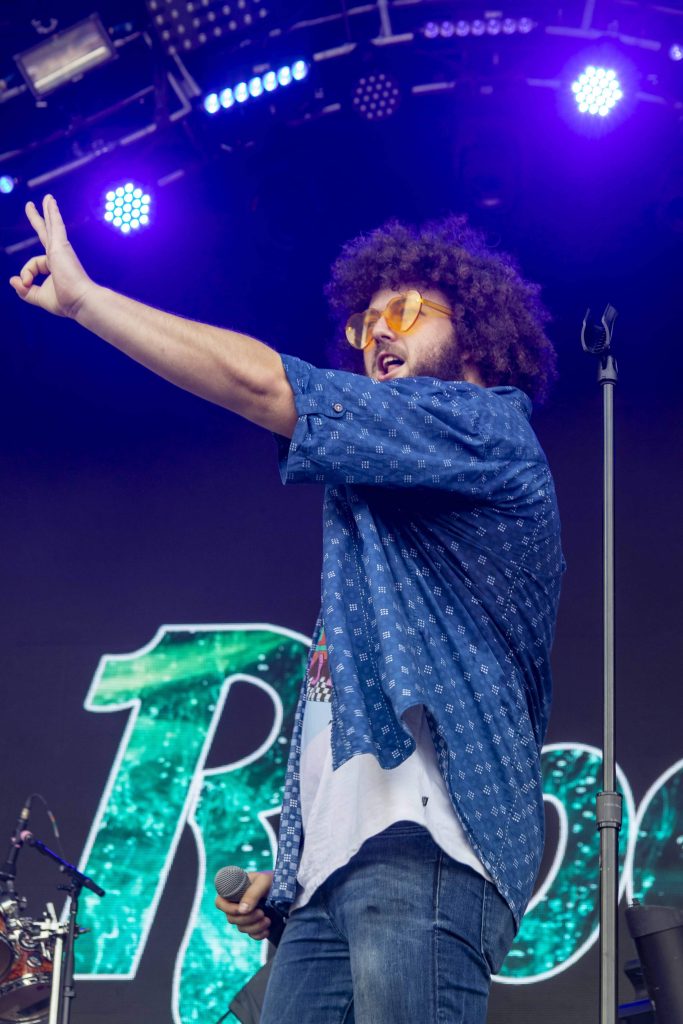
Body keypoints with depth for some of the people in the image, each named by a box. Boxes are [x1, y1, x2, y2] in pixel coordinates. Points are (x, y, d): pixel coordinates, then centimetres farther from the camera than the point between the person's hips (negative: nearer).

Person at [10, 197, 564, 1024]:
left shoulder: (487, 429, 1)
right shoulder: (395, 493, 30)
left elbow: (259, 383, -8)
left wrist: (80, 296, 0)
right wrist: (289, 870, 17)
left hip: (424, 856, -9)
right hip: (332, 870, 9)